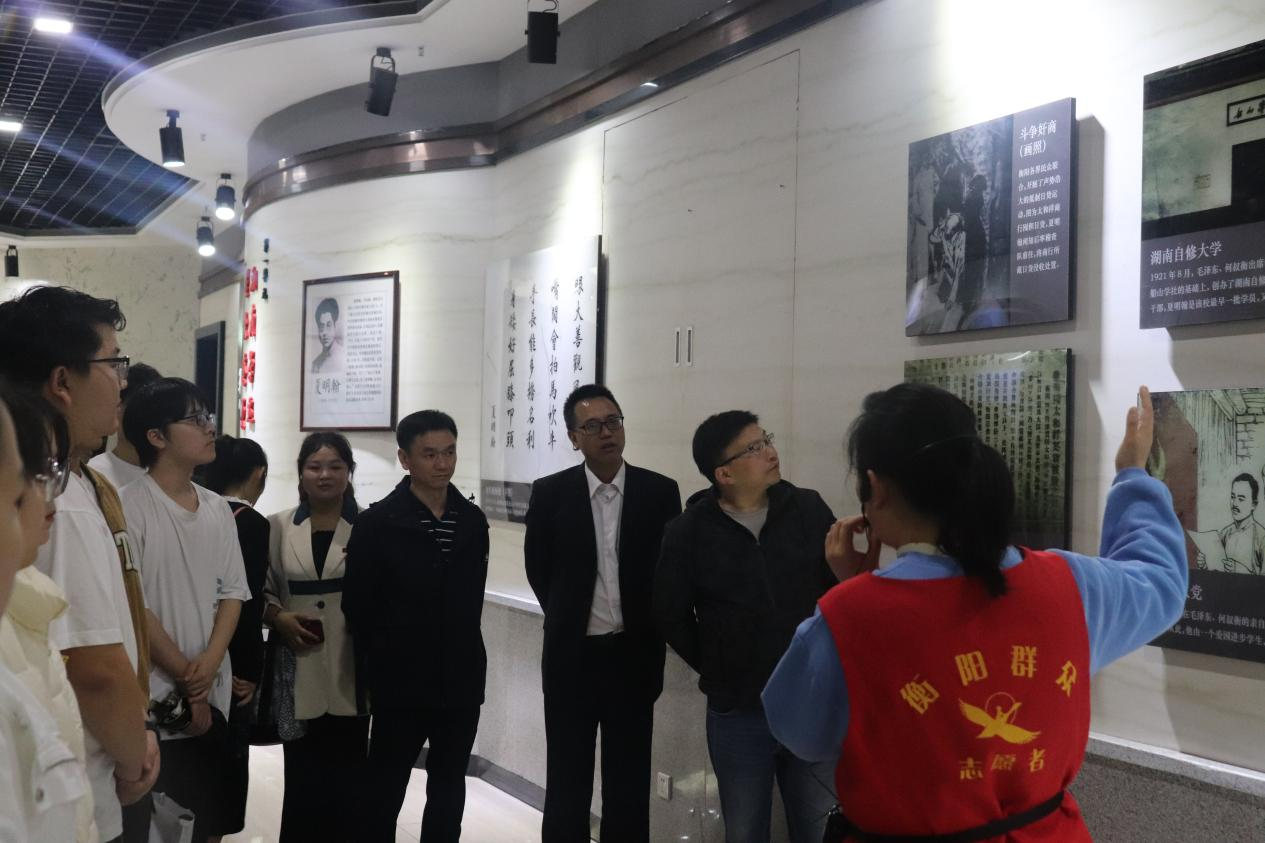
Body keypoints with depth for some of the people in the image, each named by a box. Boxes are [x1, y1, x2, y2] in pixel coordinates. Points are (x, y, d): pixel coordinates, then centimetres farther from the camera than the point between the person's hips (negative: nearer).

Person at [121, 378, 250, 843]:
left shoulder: (218, 509, 9)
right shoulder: (130, 507, -11)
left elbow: (232, 593, 8)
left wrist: (209, 665, -8)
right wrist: (186, 679, -8)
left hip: (214, 698, 6)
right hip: (154, 701, -6)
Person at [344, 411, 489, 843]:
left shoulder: (472, 521, 4)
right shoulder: (378, 523, -9)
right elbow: (358, 607, -6)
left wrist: (462, 656, 8)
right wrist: (377, 669, -2)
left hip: (460, 681, 4)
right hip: (401, 684, -4)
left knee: (448, 791, 13)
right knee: (384, 791, 7)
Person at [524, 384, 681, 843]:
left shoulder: (660, 492, -3)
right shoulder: (550, 493, -3)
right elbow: (538, 571, 7)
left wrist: (646, 631, 3)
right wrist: (569, 620, 9)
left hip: (634, 656, 0)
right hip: (572, 656, 0)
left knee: (629, 784, 8)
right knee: (566, 782, 9)